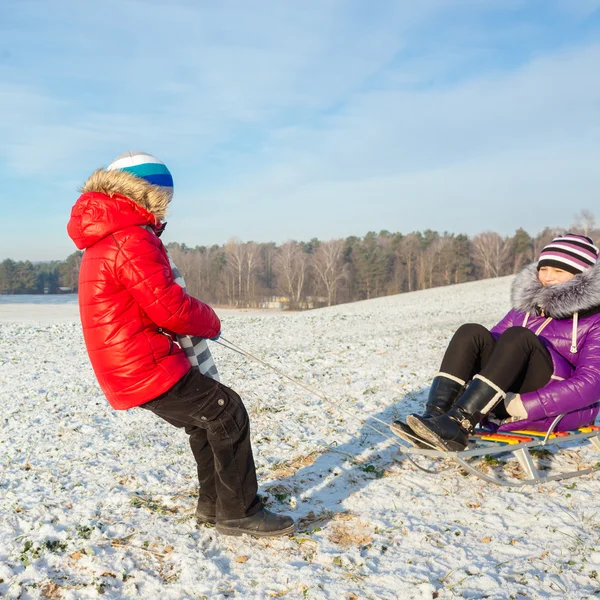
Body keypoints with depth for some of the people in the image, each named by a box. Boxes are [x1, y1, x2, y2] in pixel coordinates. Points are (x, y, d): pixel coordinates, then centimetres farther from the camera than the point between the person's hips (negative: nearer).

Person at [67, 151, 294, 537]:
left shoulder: (102, 242, 17)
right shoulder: (133, 239, -18)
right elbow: (170, 306, -22)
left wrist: (193, 325, 9)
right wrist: (210, 323, -2)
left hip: (124, 367, 10)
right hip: (147, 367, -10)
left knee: (207, 418, 19)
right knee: (227, 413, -7)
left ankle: (213, 504, 27)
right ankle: (239, 513, 1)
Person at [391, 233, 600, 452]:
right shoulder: (527, 306, 15)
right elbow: (494, 345, 11)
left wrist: (522, 405, -26)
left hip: (563, 409, -5)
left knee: (517, 337, -28)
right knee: (472, 333, -16)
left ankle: (459, 424, -41)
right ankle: (434, 417, -33)